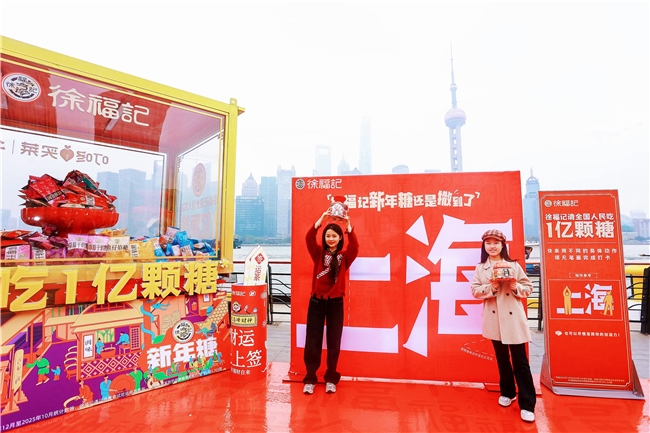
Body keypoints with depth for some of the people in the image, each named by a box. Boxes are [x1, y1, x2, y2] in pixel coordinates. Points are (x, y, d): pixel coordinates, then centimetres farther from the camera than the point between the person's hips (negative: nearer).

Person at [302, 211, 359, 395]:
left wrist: (349, 228, -34)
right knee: (312, 342, 6)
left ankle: (331, 379, 27)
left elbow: (355, 247, -20)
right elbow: (309, 238, -17)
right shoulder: (318, 253, 1)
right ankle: (310, 379, 22)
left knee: (334, 342, 10)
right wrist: (319, 221, -31)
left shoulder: (345, 256, 1)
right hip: (316, 301, 0)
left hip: (336, 303, 0)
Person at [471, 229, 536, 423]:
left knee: (520, 360, 2)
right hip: (494, 319, 2)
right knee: (502, 358, 16)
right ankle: (507, 393, 33)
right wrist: (492, 286, -18)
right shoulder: (480, 268, 2)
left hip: (513, 318, -2)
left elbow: (528, 288, 2)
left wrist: (515, 286, -18)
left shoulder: (513, 265, 0)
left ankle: (527, 404, 12)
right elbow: (475, 291, -3)